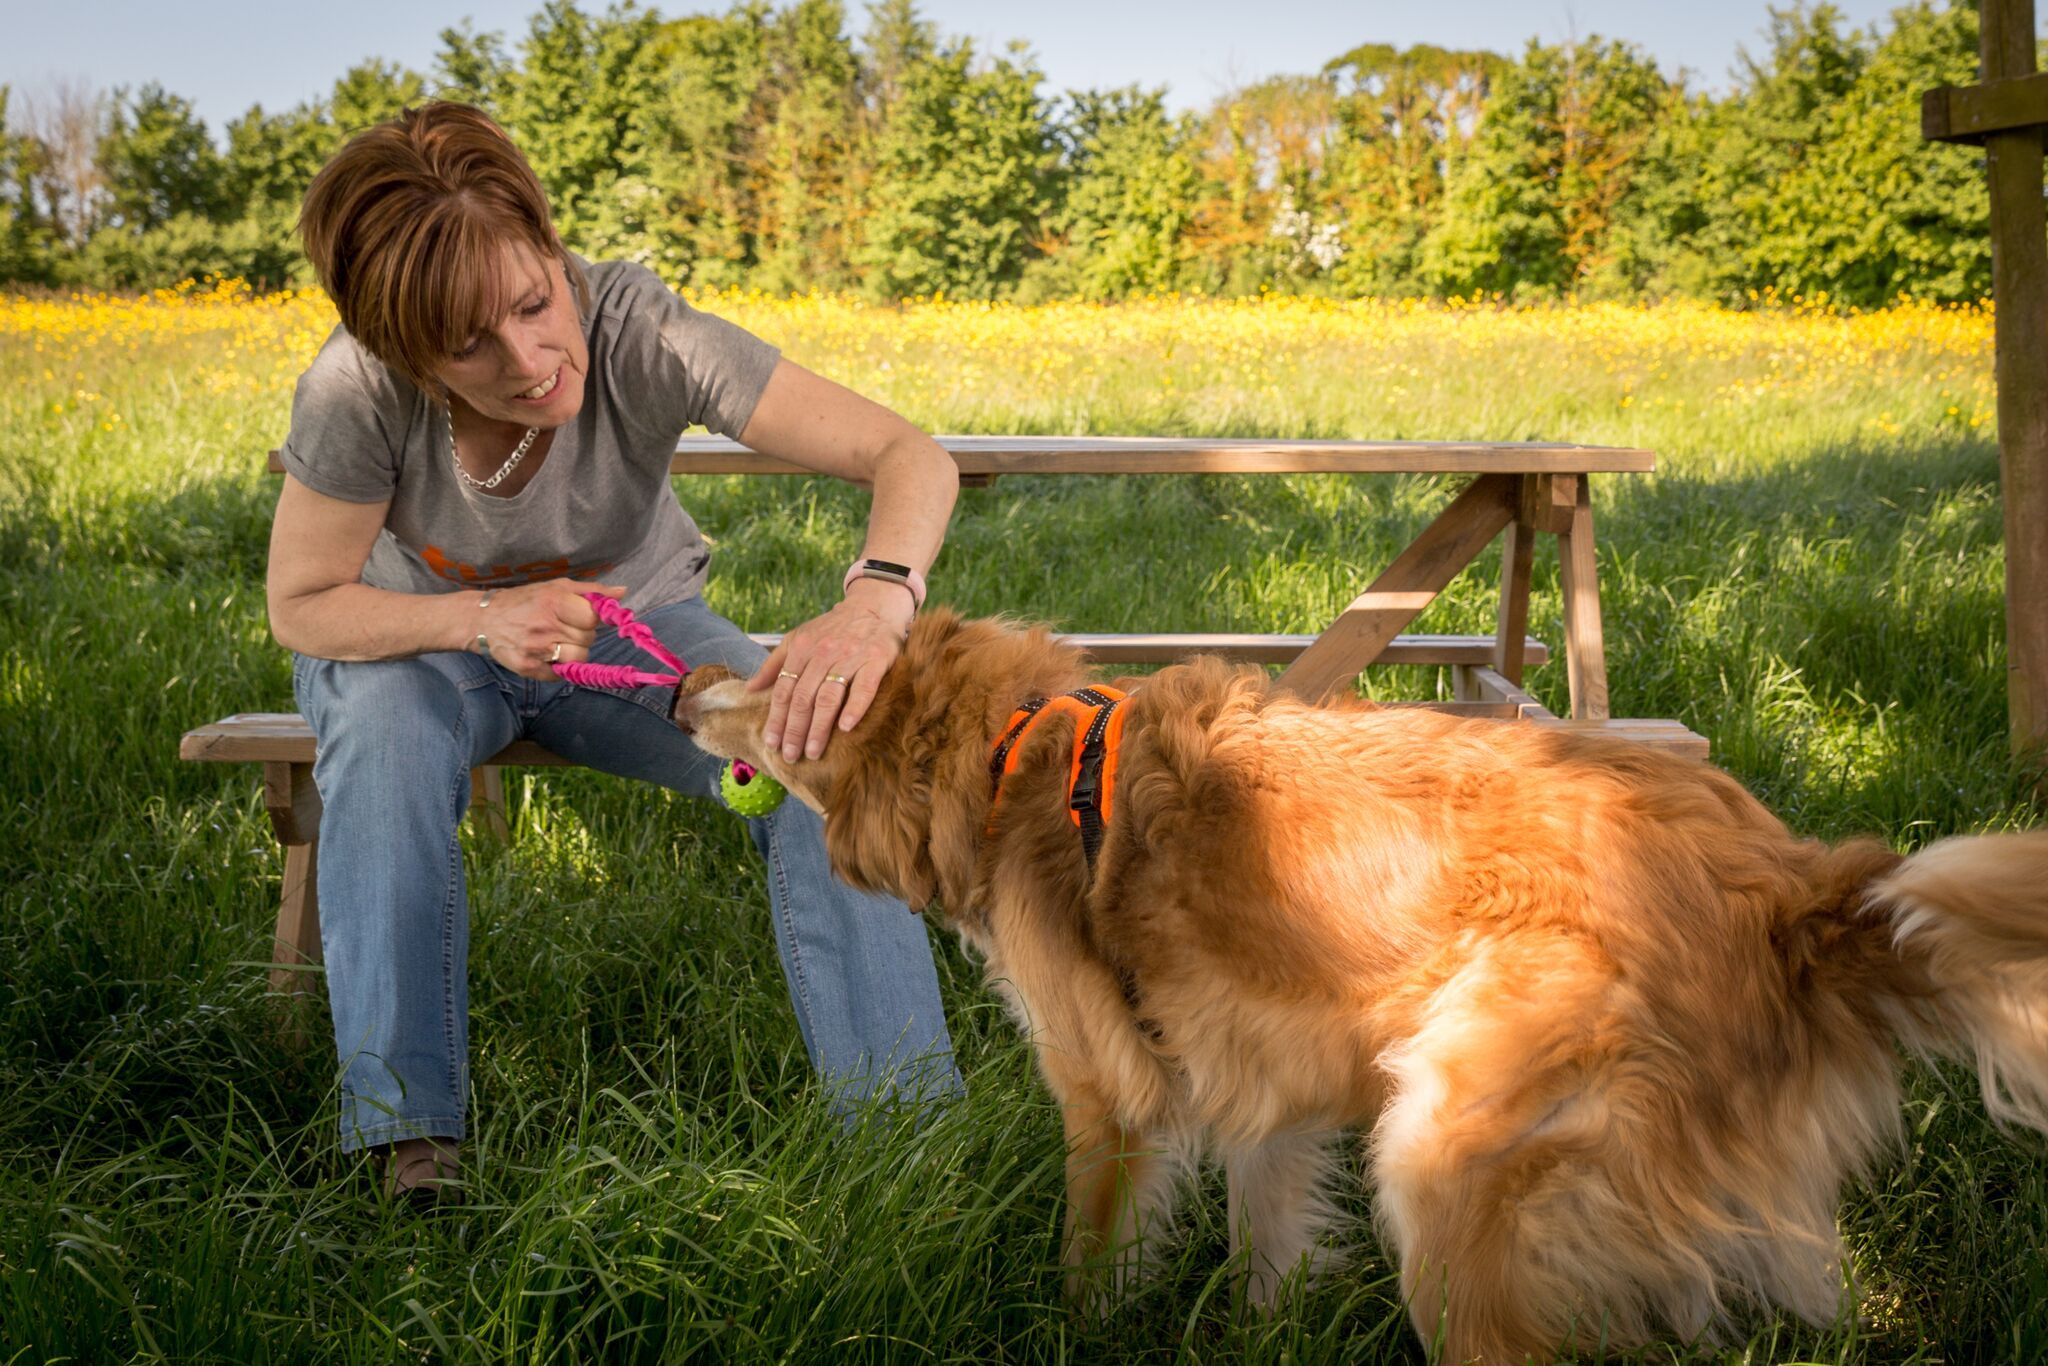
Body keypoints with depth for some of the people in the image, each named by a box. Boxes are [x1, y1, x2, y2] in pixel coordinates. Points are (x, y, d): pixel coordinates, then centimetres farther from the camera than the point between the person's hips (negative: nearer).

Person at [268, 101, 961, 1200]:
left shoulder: (641, 334, -32)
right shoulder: (355, 396, -31)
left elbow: (913, 457, -36)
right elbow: (300, 608, -16)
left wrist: (874, 602, -58)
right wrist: (483, 618, -34)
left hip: (632, 626, 1)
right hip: (418, 640, -1)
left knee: (826, 747, -25)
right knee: (388, 738, -36)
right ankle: (407, 1132, -23)